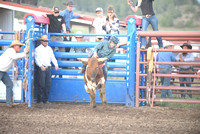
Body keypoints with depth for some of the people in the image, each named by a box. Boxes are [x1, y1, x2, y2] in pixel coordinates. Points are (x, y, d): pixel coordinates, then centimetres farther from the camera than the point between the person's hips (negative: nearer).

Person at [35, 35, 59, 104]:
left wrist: (56, 65, -3)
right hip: (42, 68, -5)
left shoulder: (49, 48, 17)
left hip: (48, 68, 5)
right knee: (42, 84, -7)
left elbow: (52, 57, 13)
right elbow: (37, 59, -7)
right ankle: (40, 100, 0)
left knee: (48, 84, 4)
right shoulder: (38, 49, 1)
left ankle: (45, 99, 11)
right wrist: (41, 66, -23)